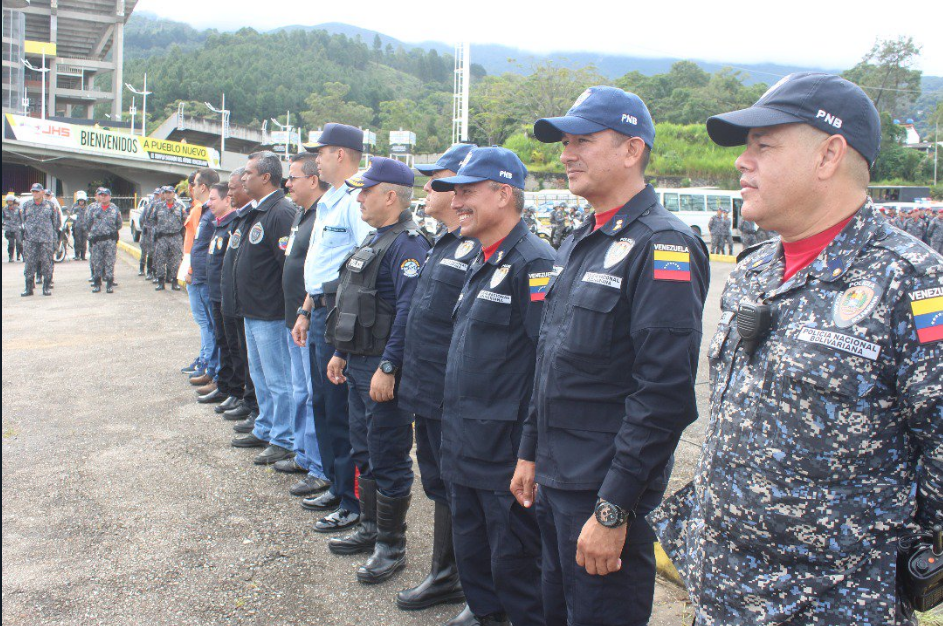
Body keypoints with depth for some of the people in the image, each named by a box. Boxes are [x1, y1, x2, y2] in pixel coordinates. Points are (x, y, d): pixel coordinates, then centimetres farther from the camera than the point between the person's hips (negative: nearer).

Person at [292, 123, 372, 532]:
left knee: (343, 411, -2)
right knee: (322, 404, 17)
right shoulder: (328, 203, 16)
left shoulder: (356, 202, -16)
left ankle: (354, 503, 10)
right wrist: (306, 312, 22)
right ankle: (336, 487, 31)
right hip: (320, 312, 10)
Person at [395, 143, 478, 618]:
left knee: (459, 493, 4)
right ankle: (444, 575, 36)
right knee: (439, 486, 20)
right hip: (427, 393, 10)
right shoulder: (444, 243, 13)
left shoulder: (481, 249, -20)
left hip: (454, 401, -10)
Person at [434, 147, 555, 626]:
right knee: (471, 553, 20)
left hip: (507, 456, -9)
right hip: (464, 450, 9)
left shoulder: (533, 263, -17)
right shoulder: (481, 264, 14)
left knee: (515, 567, 4)